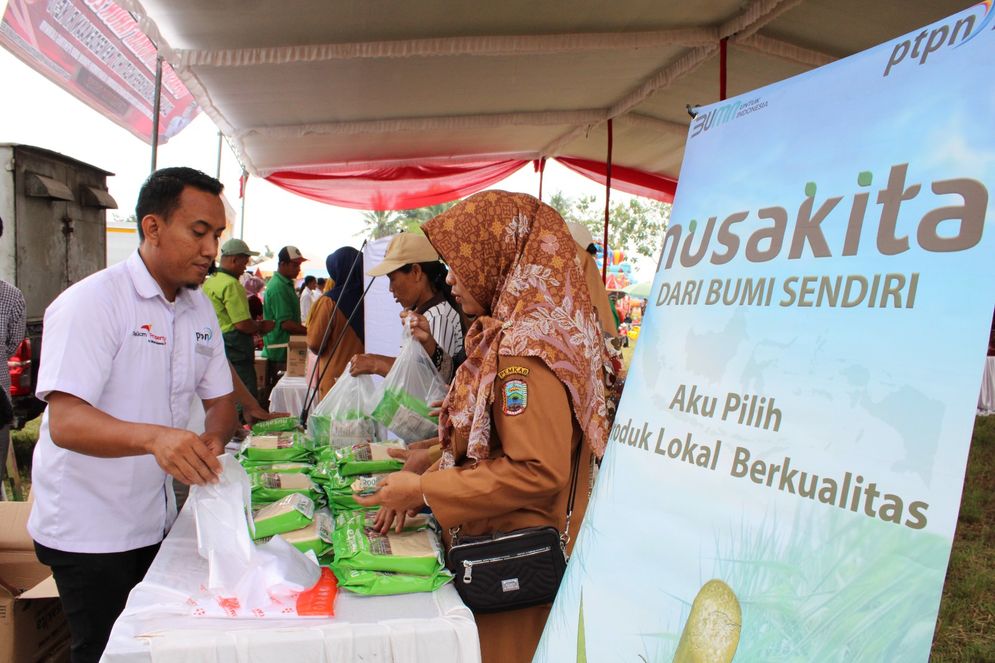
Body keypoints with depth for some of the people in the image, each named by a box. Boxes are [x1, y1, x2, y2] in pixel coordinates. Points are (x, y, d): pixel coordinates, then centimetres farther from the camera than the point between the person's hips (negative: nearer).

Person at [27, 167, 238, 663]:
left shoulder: (199, 309, 5)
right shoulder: (92, 302, -18)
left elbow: (219, 399, 10)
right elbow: (65, 422, -27)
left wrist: (212, 441, -13)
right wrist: (153, 437, -45)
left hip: (158, 523, 7)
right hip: (88, 532, -6)